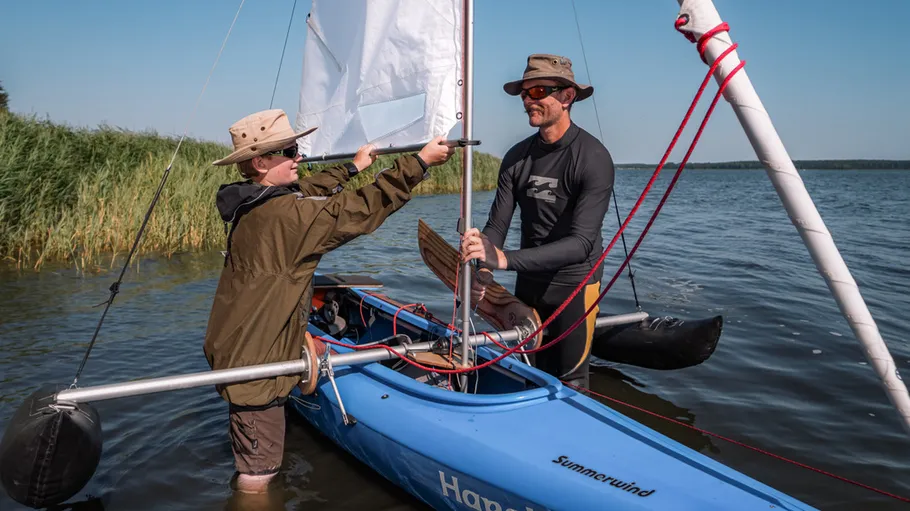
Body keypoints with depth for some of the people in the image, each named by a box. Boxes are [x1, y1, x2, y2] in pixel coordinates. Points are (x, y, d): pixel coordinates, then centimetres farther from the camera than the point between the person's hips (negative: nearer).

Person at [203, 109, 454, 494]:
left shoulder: (253, 204, 4)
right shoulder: (285, 215, -24)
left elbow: (305, 192, 20)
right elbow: (364, 208, -21)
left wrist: (352, 167, 30)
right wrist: (420, 161, -14)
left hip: (238, 349, 10)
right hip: (254, 361, -10)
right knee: (259, 476, 2)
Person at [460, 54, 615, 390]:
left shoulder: (593, 158, -19)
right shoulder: (516, 157, -2)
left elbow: (582, 242, -28)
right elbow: (497, 224, -5)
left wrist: (505, 259, -38)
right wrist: (484, 273, -26)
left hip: (574, 282, -5)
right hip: (528, 281, 5)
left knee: (570, 382, 5)